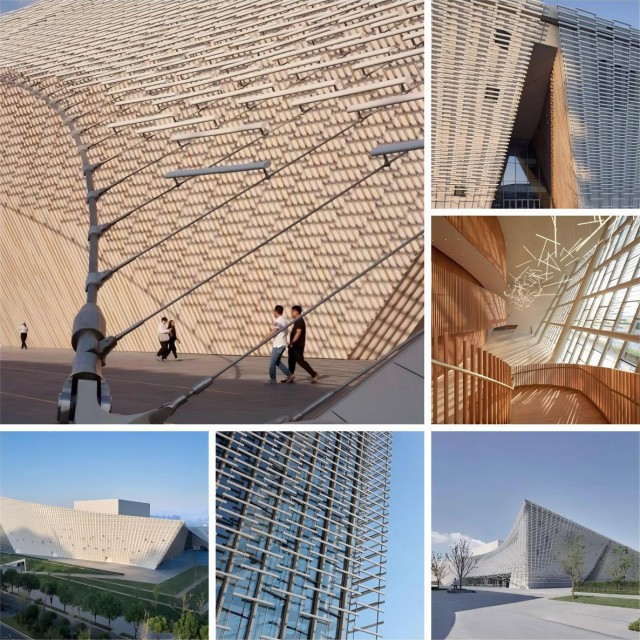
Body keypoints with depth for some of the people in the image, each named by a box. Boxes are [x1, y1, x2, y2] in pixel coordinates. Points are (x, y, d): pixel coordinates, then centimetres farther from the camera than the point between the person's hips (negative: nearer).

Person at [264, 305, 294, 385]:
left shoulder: (279, 321, -17)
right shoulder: (284, 320, 14)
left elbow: (273, 332, -27)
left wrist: (265, 338, -20)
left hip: (278, 345, -10)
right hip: (282, 344, 10)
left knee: (272, 362, -1)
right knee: (277, 362, 17)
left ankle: (272, 380, 5)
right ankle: (289, 375, 15)